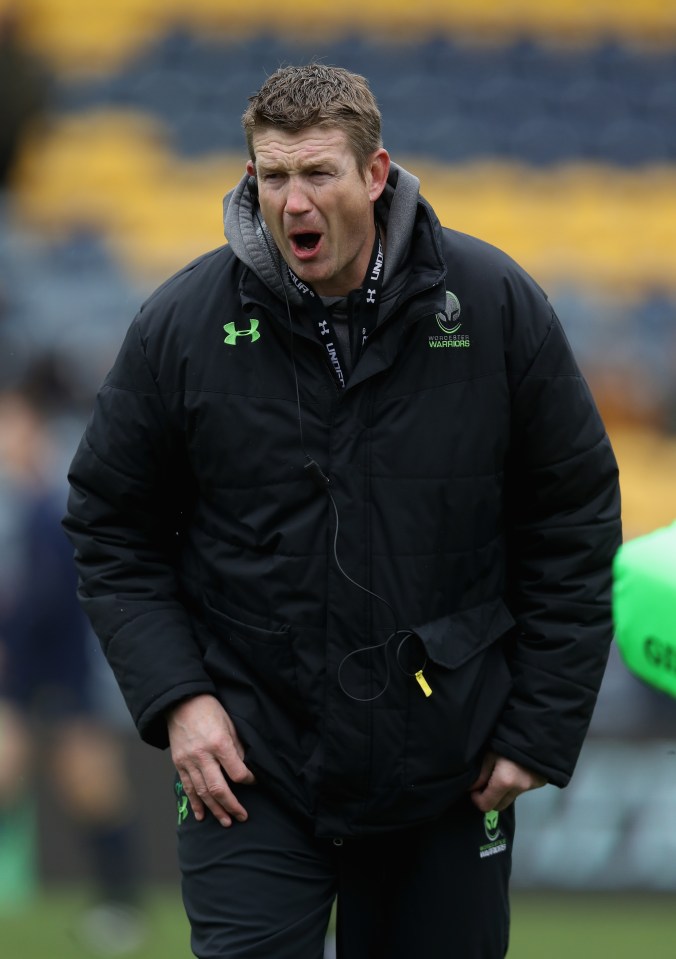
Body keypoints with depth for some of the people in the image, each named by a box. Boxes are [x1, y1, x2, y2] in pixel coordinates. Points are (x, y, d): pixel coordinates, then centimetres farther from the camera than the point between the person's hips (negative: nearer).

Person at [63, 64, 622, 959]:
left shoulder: (497, 306, -4)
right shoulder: (181, 326, -5)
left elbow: (575, 515, 3)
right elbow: (111, 528, 5)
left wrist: (541, 726, -1)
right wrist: (174, 696, -8)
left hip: (449, 778, 1)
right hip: (251, 771, -1)